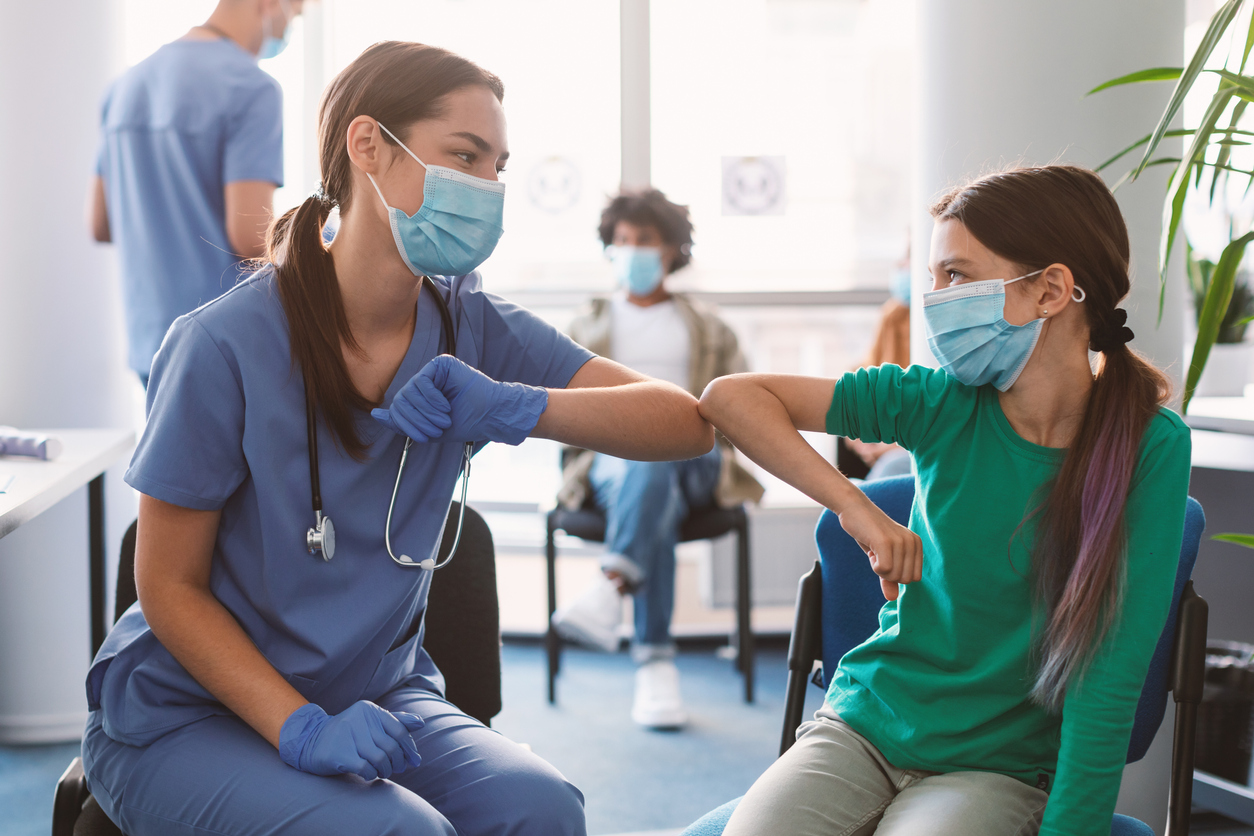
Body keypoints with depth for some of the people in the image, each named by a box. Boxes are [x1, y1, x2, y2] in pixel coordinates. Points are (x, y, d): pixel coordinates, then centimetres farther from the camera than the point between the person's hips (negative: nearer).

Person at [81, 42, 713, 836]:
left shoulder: (469, 329, -5)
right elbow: (170, 588, -11)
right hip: (189, 713, -4)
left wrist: (511, 408, -26)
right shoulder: (227, 344, -18)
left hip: (379, 692, 4)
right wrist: (303, 730, -23)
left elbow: (686, 423, -9)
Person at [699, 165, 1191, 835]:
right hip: (864, 723, 2)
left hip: (1004, 767, -2)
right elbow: (730, 398, -6)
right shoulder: (942, 404, -7)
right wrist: (854, 506, -17)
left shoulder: (1149, 445, -12)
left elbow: (1110, 680, -13)